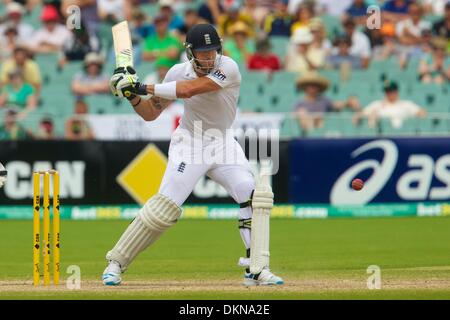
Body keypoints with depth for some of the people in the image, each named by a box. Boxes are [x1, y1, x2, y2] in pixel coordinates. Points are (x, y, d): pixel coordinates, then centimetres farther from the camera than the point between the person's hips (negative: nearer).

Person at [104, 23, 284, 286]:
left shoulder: (228, 68, -19)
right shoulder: (179, 72, -9)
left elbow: (188, 90, -32)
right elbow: (150, 114, 0)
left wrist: (143, 87, -32)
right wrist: (132, 95, -19)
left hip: (223, 144, 1)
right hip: (189, 143, -1)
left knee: (252, 196, -17)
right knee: (164, 207, -13)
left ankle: (257, 270, -8)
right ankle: (116, 263, -4)